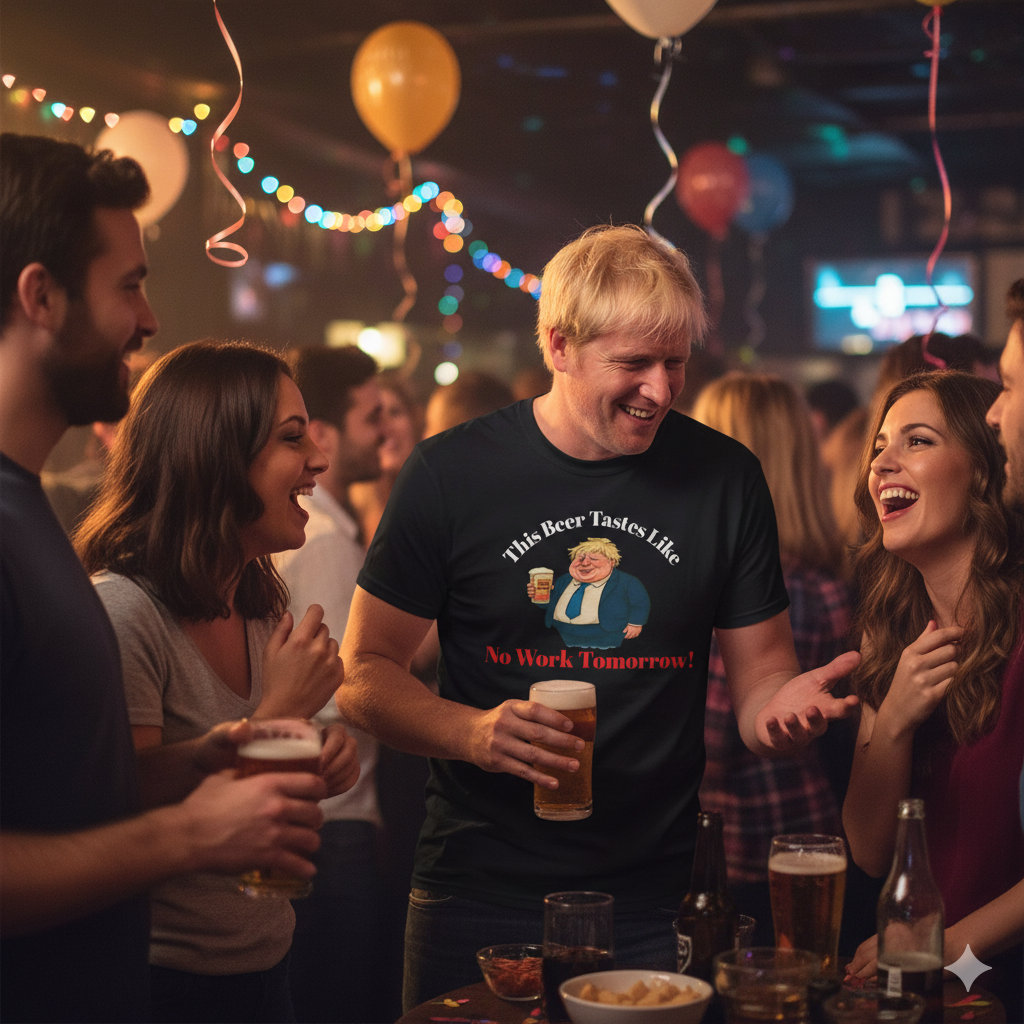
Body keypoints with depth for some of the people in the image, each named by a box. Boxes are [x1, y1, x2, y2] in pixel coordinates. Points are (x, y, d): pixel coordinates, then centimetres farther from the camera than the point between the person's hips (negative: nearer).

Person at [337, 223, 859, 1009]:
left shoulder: (726, 478, 0)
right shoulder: (453, 474, -6)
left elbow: (760, 668, 5)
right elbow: (366, 674, -3)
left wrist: (781, 703, -18)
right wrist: (474, 733, -21)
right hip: (482, 898, -1)